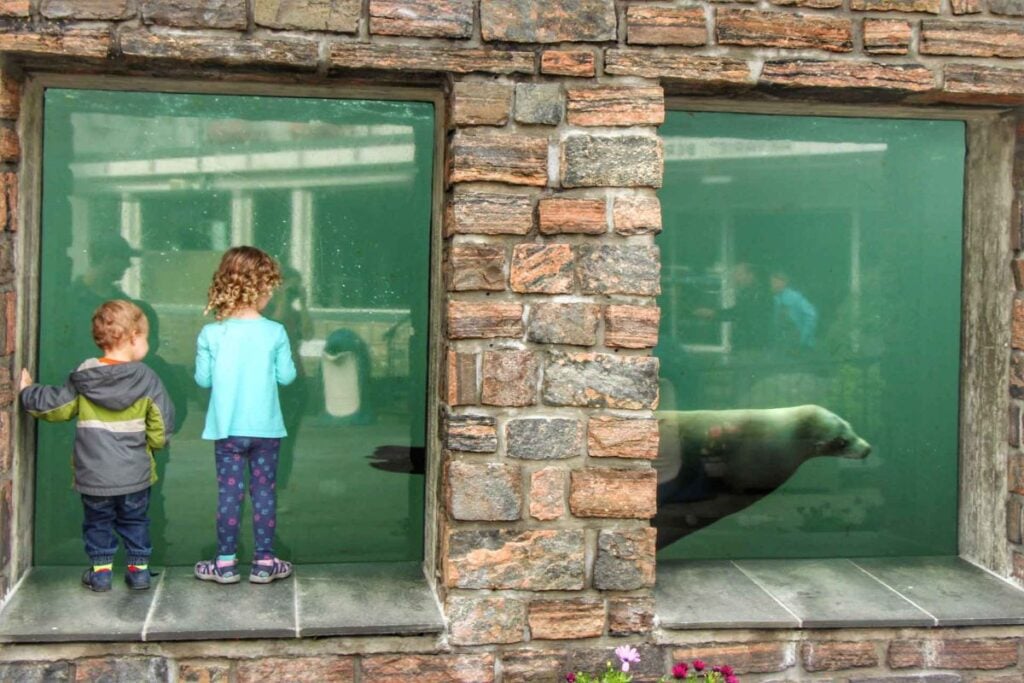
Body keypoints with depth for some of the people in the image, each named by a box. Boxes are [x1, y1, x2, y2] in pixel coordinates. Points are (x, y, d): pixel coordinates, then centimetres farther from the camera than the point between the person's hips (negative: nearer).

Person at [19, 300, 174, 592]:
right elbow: (161, 425, -9)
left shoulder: (83, 378, -5)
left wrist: (28, 392, 20)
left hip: (94, 474, 1)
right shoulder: (147, 380, -10)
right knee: (134, 521, 16)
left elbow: (56, 406, 2)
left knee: (98, 521, 17)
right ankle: (139, 568, 18)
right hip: (134, 474, -1)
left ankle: (101, 570, 20)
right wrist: (152, 443, 12)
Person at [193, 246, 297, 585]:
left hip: (227, 428, 1)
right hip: (266, 427, 0)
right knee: (264, 491, 9)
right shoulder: (275, 333, -9)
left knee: (229, 492, 7)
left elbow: (203, 378, -1)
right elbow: (286, 376, -2)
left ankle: (225, 563, 13)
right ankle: (264, 562, 15)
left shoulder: (211, 334, -7)